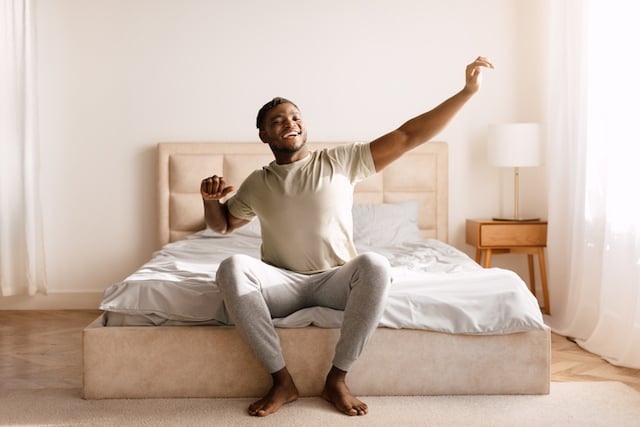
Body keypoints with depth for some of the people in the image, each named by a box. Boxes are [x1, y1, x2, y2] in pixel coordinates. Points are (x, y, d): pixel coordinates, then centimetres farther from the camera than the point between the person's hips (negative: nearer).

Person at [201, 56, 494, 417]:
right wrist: (211, 200, -2)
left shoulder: (341, 162, 0)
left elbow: (408, 137, -5)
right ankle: (282, 380, -22)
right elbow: (221, 225, 23)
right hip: (282, 282, 1)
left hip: (336, 280, -1)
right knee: (232, 268, -30)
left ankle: (338, 378, -20)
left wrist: (468, 91, -11)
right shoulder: (257, 184, 7)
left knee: (375, 265, -35)